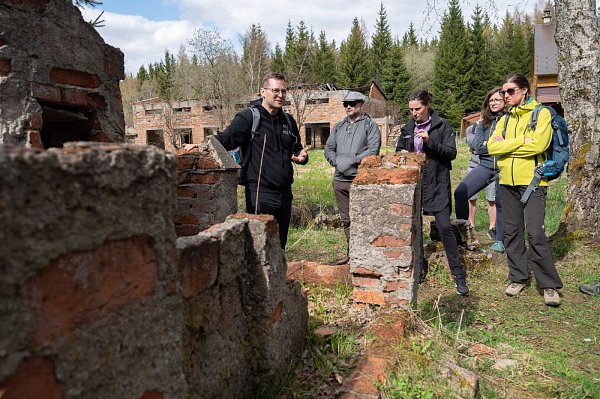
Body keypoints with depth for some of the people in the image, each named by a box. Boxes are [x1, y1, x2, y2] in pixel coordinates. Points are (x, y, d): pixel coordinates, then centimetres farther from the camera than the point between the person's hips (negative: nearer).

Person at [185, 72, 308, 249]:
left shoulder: (288, 121, 15)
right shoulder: (249, 117, -5)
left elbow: (296, 149, 27)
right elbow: (227, 138, -18)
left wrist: (301, 156, 4)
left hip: (285, 193, 7)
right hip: (259, 193, -6)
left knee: (280, 245, 16)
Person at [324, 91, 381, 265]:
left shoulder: (370, 125, 0)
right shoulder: (339, 126, 19)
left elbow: (373, 150, -12)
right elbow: (328, 148, 15)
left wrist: (352, 160, -18)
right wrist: (336, 161, -4)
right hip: (340, 180, 6)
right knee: (346, 219, 13)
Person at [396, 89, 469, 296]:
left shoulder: (442, 125, -2)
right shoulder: (408, 128, 11)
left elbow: (451, 152, -8)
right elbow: (398, 150, 21)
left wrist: (430, 141, -21)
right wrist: (402, 154, -3)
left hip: (437, 184, -5)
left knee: (444, 227, -9)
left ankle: (459, 275, 2)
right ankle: (420, 269, 26)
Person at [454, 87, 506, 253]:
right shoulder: (483, 123, 11)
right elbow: (478, 146, 0)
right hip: (485, 165, 3)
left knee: (501, 203, 4)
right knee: (460, 193, -13)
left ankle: (500, 240, 20)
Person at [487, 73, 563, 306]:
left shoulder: (541, 113, -1)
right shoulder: (505, 119, 15)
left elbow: (538, 144, -17)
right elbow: (492, 147, 1)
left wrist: (506, 145, -7)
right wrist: (521, 142, -10)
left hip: (532, 181, -5)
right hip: (507, 181, 6)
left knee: (535, 233, -9)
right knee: (512, 232, 9)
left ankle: (549, 285, 4)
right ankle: (518, 278, 22)